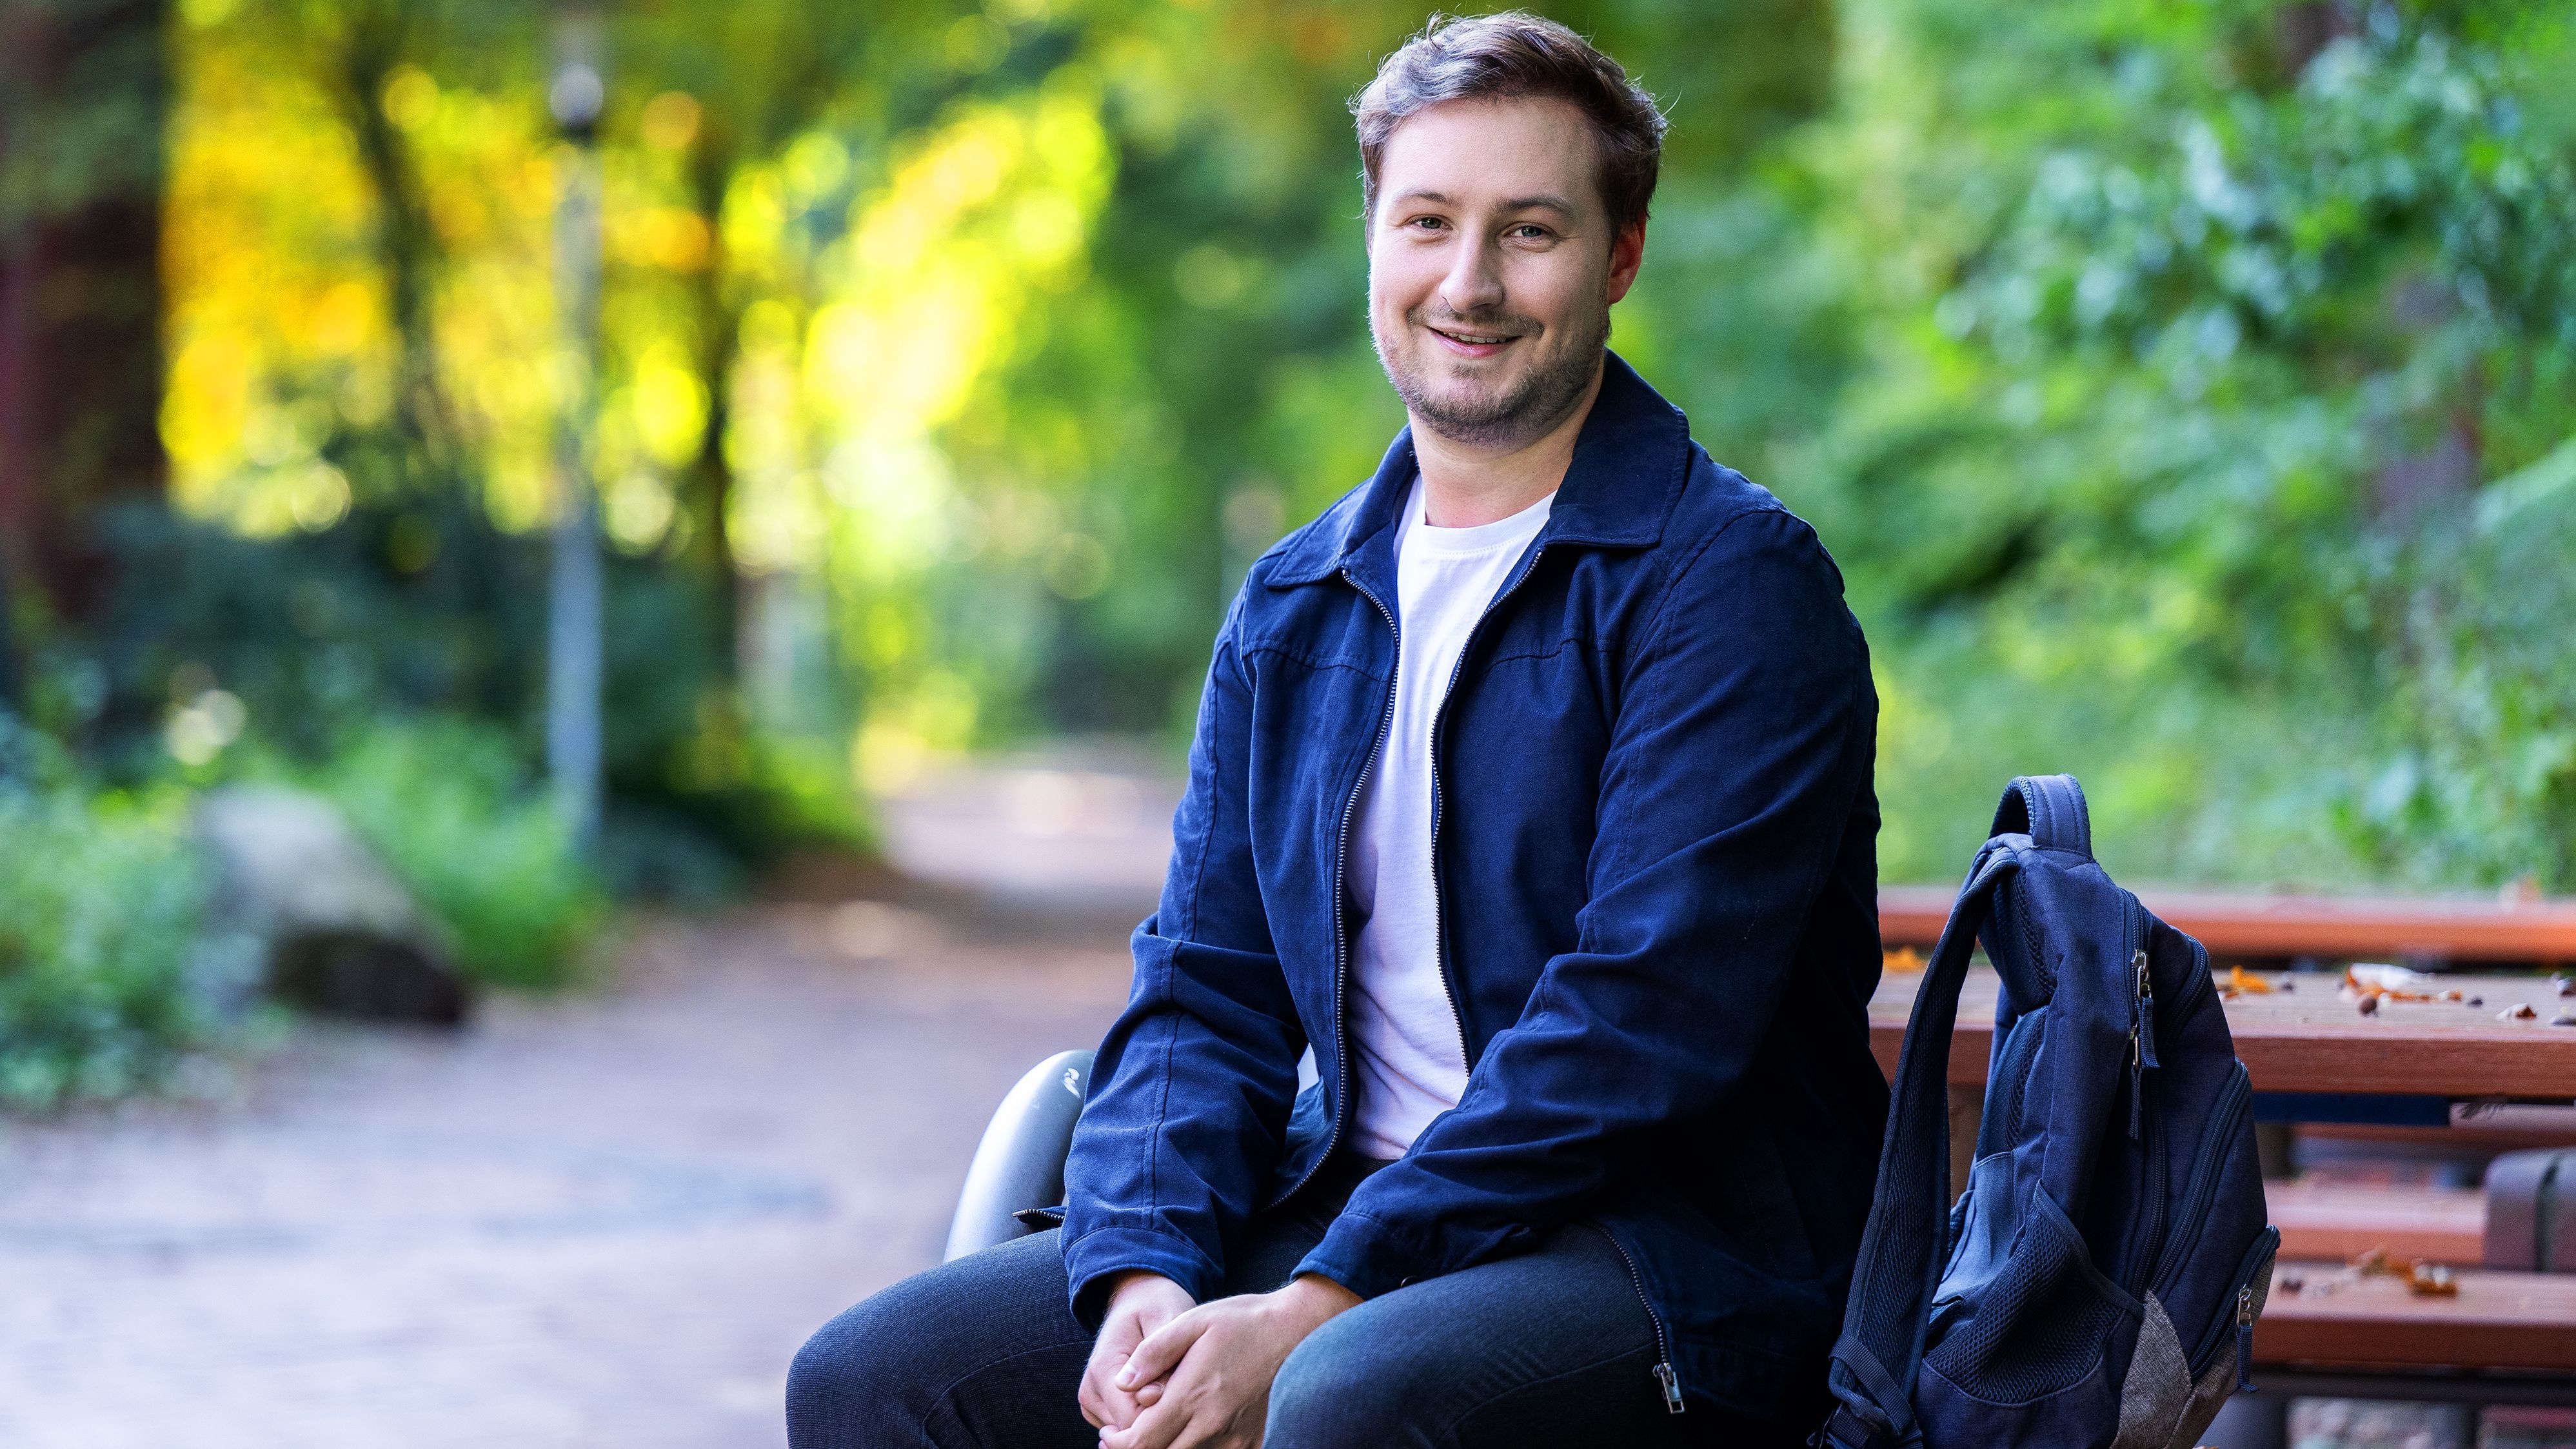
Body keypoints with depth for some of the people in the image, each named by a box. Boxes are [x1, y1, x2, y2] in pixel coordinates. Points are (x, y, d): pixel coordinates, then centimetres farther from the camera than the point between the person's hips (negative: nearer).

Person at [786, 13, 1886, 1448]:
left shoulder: (1732, 578, -8)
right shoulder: (1292, 611, 14)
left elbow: (1643, 1016, -17)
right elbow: (1206, 990, 11)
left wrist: (1313, 1313, -21)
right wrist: (1144, 1277, -10)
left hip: (1669, 1256, -6)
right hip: (1352, 1210, 6)